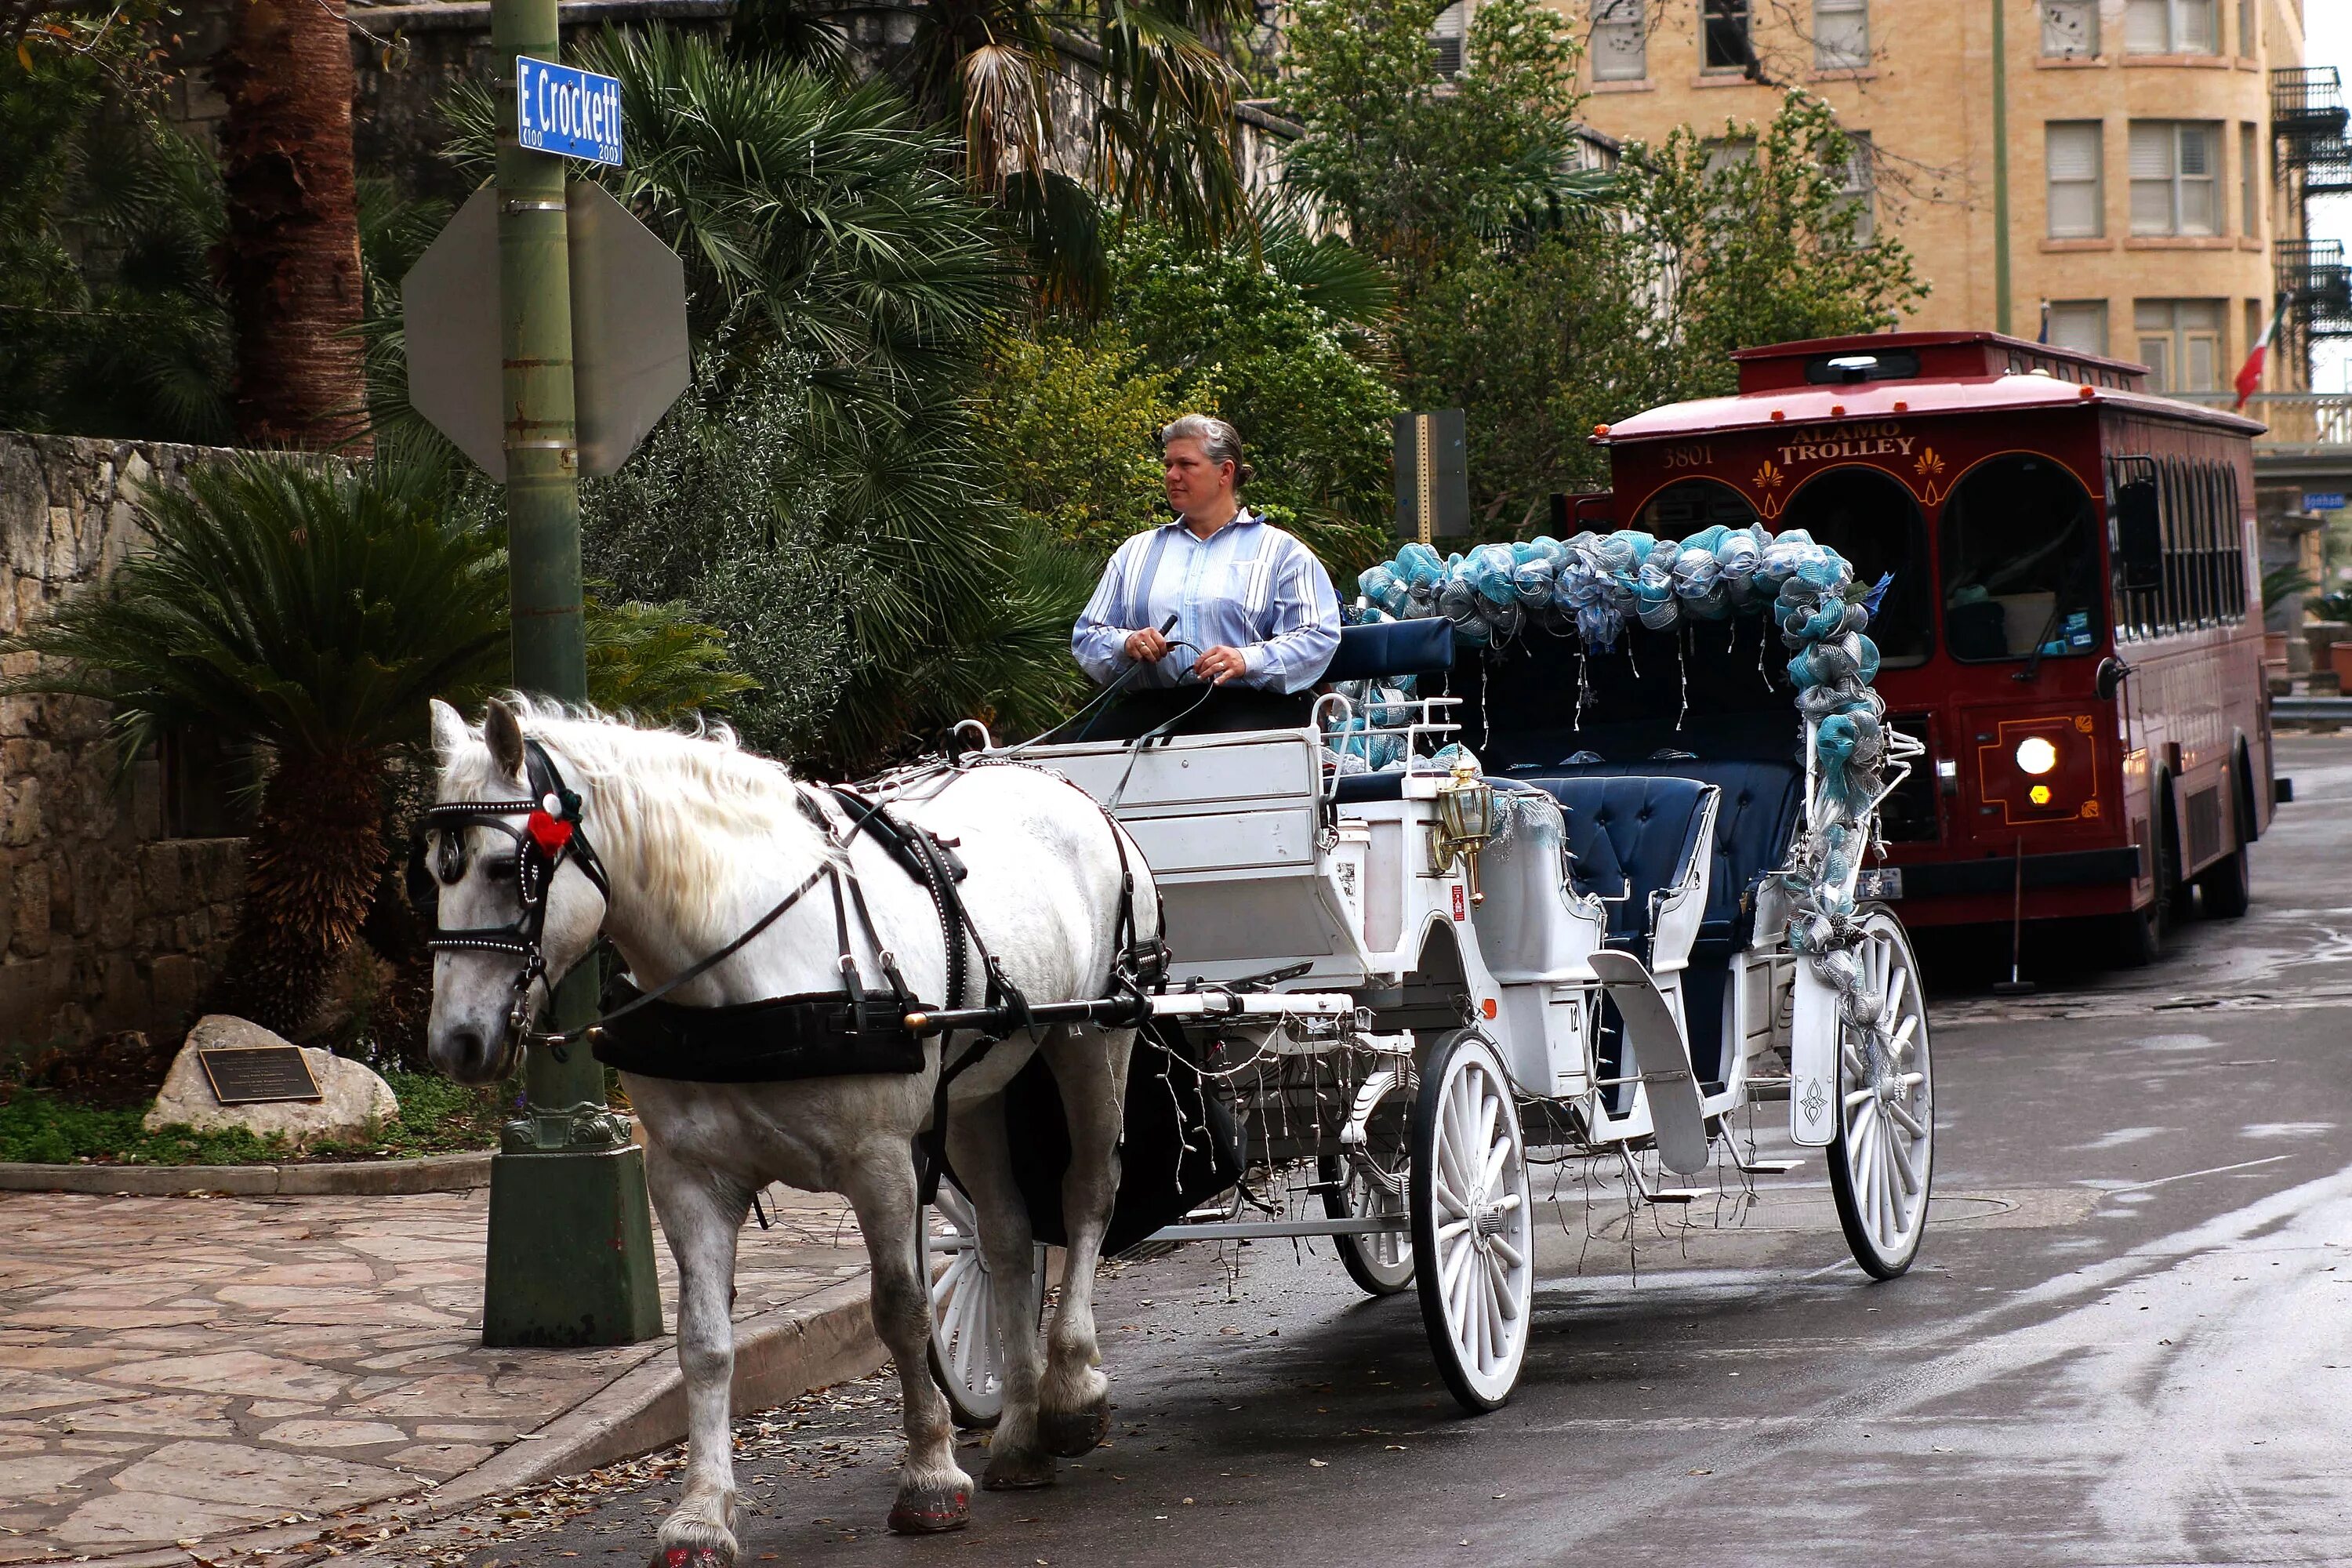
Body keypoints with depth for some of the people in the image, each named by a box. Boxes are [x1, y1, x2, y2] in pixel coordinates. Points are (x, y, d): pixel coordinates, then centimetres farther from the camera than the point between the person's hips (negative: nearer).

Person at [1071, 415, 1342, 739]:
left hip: (1247, 705, -3)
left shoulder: (1280, 551, 14)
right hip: (1150, 708, 3)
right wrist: (1126, 643, -4)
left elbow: (1317, 639, 1)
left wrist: (1247, 661, -16)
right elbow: (1087, 639, 20)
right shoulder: (1135, 552, 26)